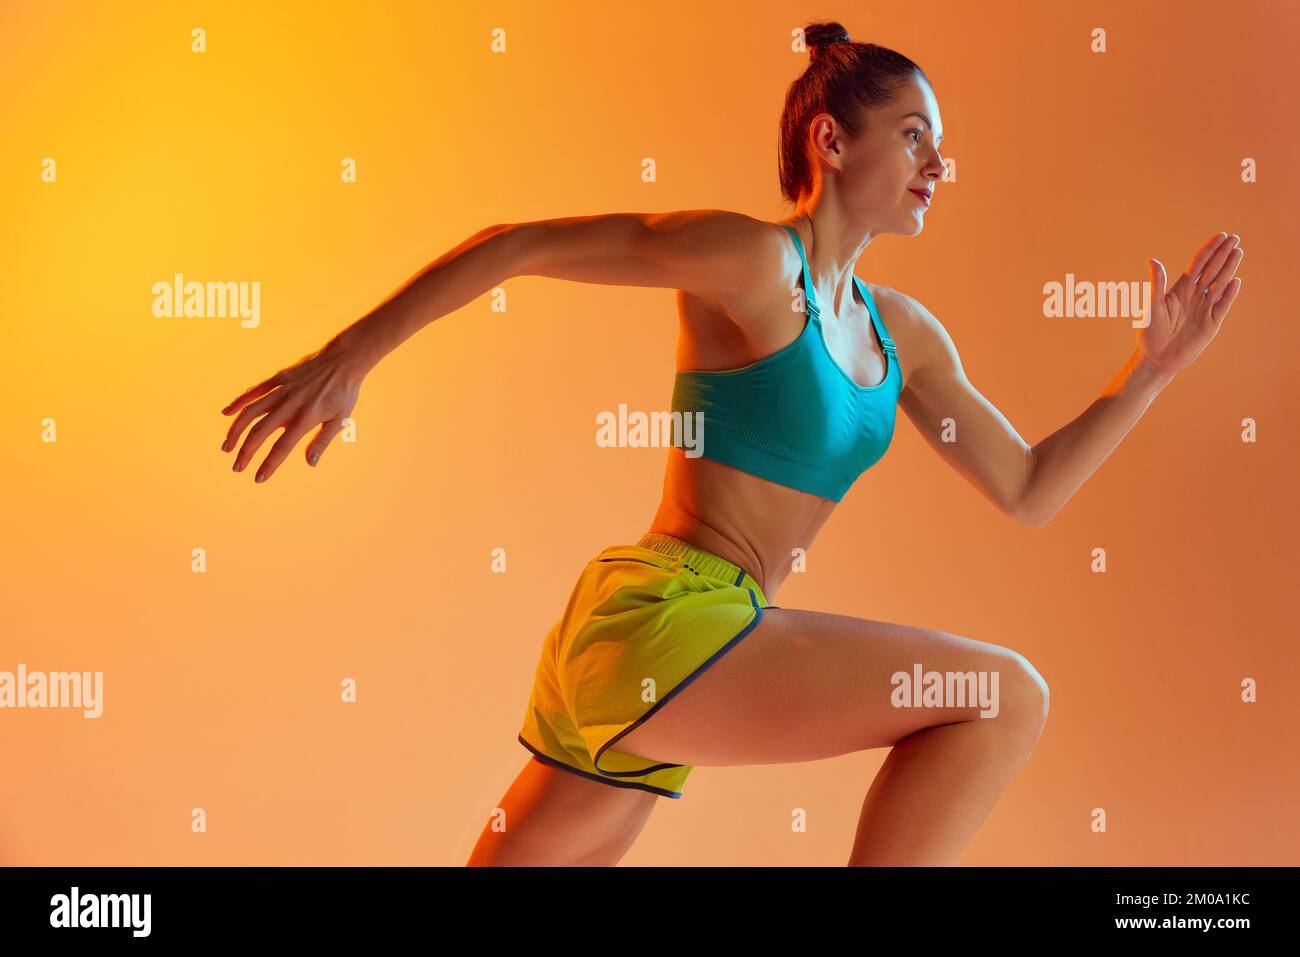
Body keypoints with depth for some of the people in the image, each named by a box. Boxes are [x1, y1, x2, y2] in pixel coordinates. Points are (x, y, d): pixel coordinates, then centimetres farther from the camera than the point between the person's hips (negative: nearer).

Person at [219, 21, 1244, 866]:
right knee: (1005, 695, -10)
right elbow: (514, 246, -8)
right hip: (661, 620, -9)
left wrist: (1150, 370, 16)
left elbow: (1030, 489, 21)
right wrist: (346, 358, -13)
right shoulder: (753, 261, -8)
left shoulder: (904, 333, 17)